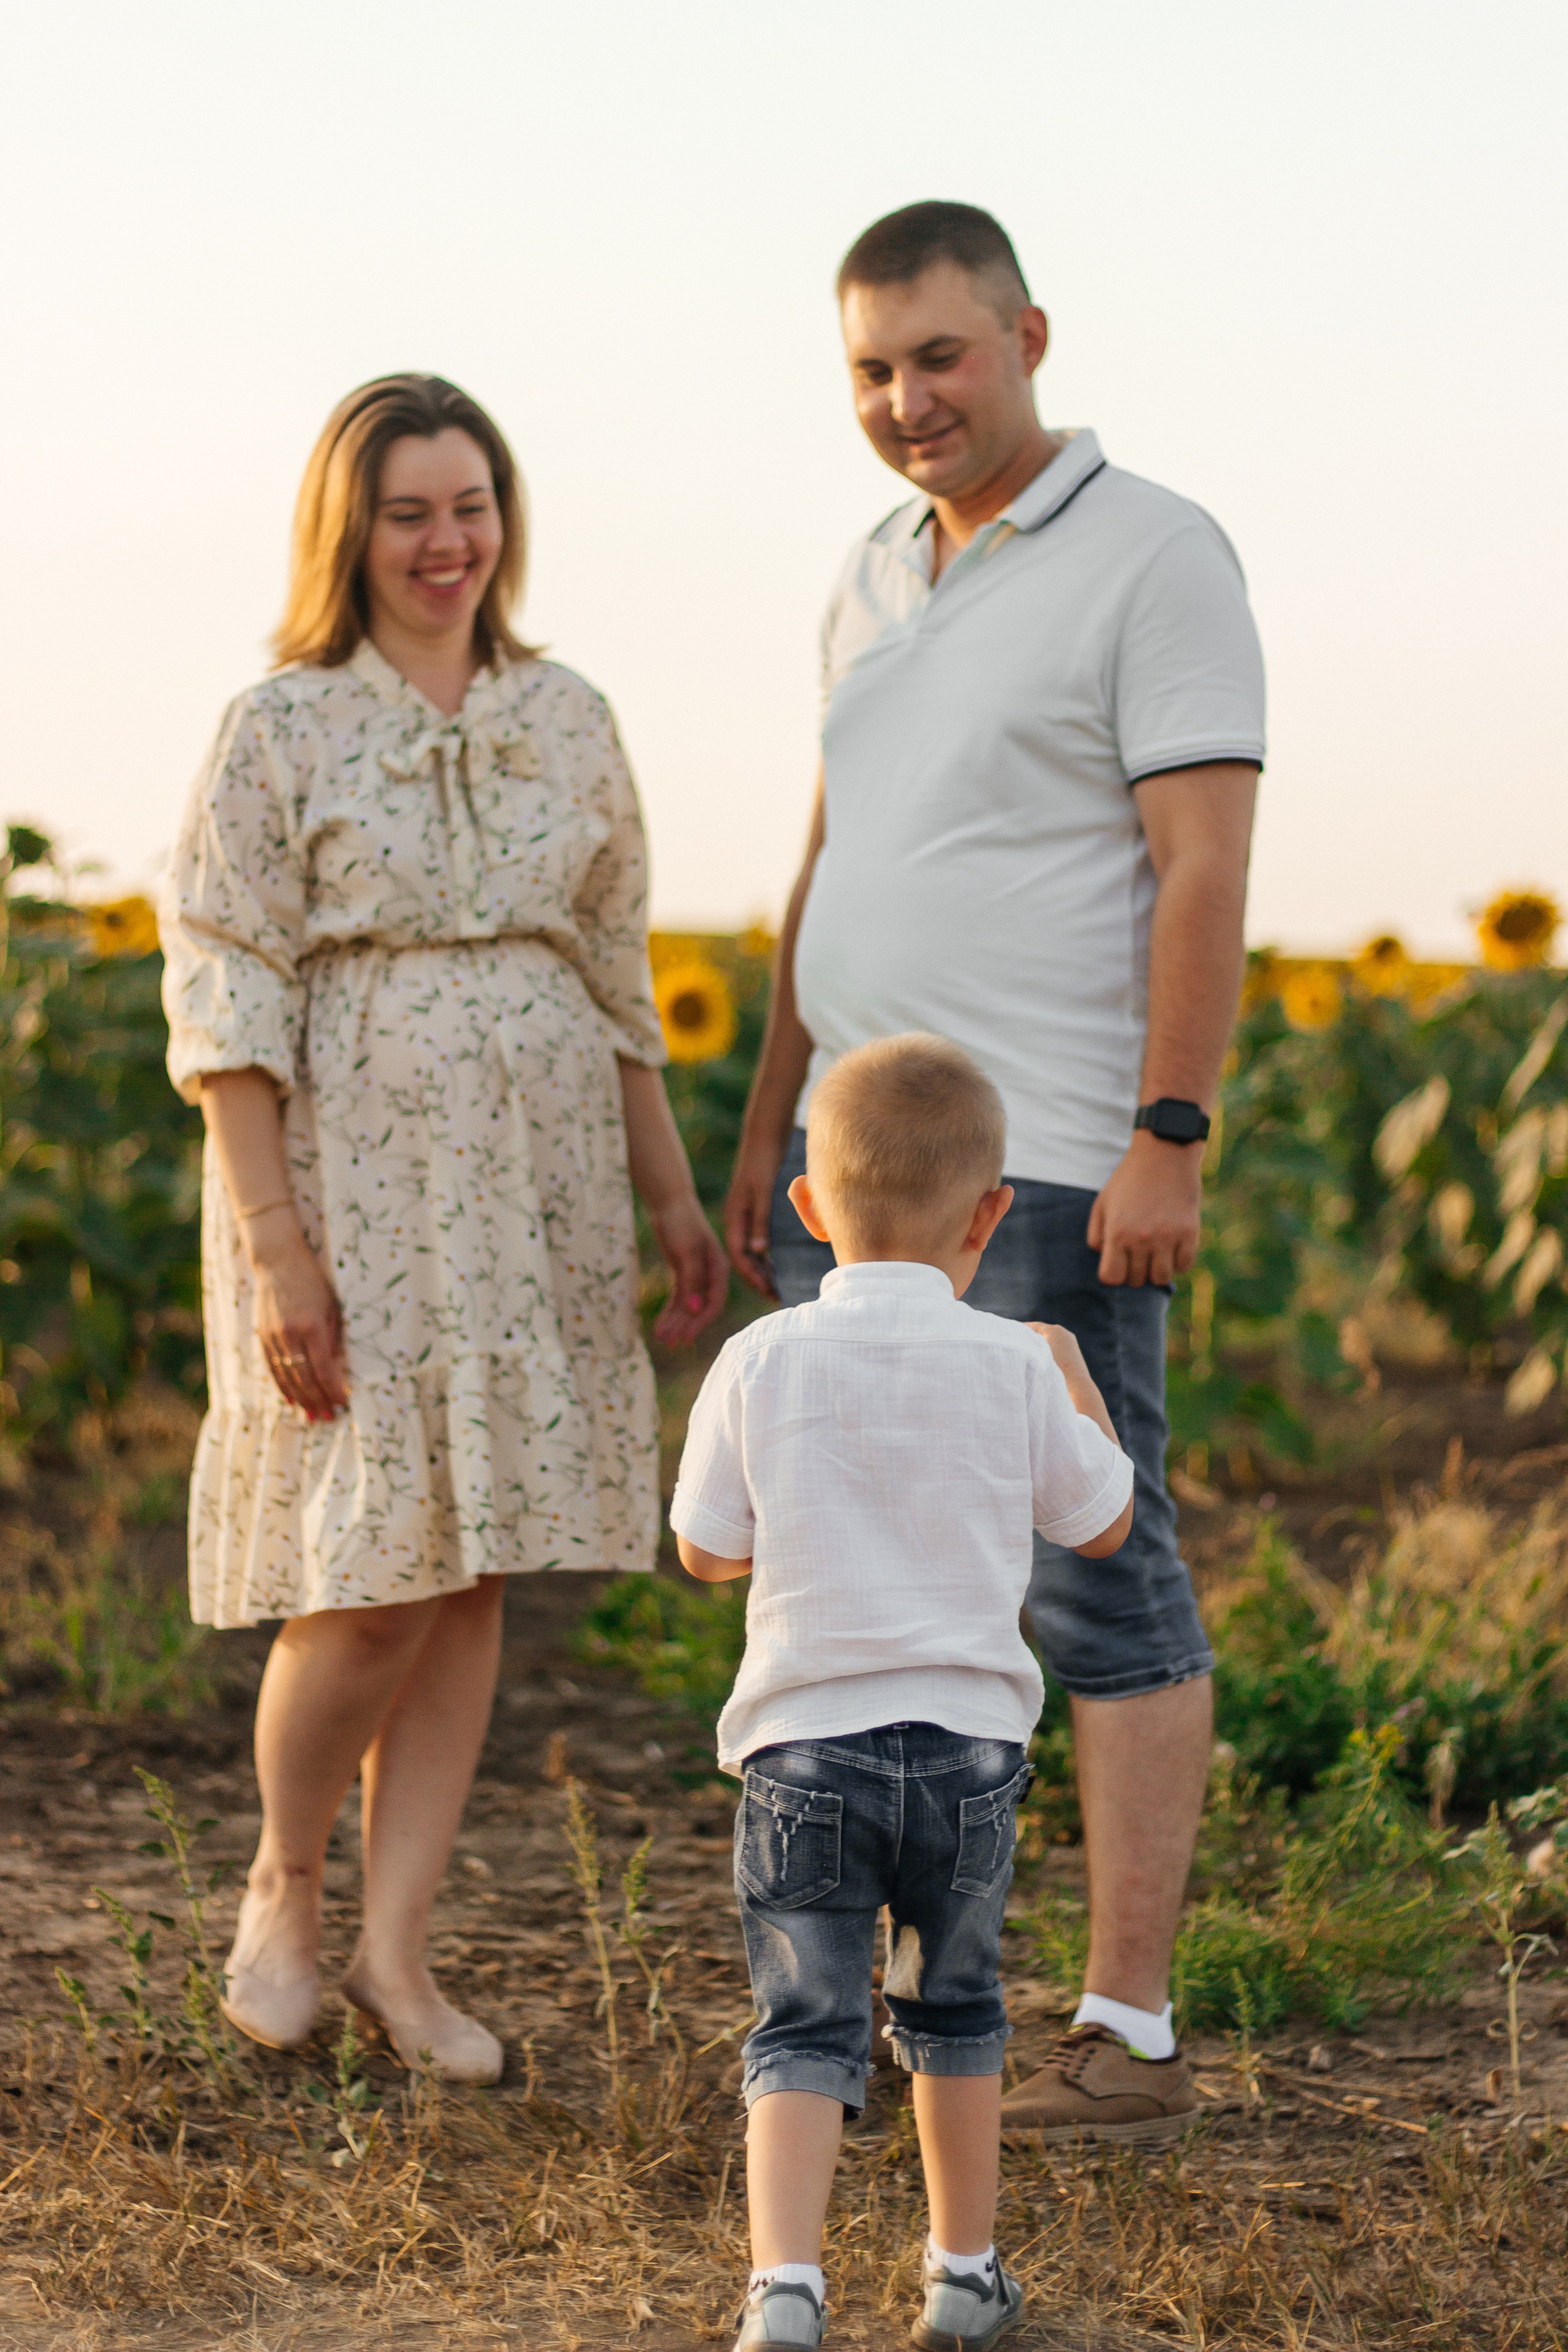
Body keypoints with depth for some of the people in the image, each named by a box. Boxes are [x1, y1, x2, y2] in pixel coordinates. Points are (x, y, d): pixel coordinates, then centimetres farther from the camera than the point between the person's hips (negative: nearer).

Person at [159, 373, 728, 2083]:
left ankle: (397, 1945, 14)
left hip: (534, 1201, 5)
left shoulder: (568, 723, 9)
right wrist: (275, 1250, -15)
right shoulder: (279, 731, -4)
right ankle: (281, 1884, 19)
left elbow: (616, 981, 16)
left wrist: (673, 1198, 13)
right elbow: (226, 1009, -8)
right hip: (352, 1194, -4)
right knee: (371, 1584, -6)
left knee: (473, 1580, 5)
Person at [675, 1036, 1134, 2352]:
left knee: (807, 2028, 0)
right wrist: (1077, 1379, 25)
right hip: (969, 1741, 1)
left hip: (805, 1746, -1)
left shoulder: (760, 1367, -5)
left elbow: (707, 1552, 5)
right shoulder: (1012, 1370, -5)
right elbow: (1103, 1524, 11)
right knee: (955, 2007, 20)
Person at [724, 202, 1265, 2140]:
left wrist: (1167, 1140, -20)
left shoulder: (1156, 558, -8)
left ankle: (1128, 2030, 3)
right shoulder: (879, 577, 16)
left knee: (1096, 1585, -3)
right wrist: (765, 1131, 18)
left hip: (1051, 1175, -8)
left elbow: (1204, 868, -14)